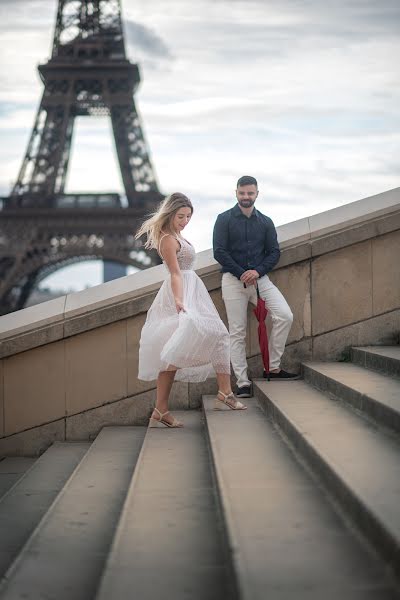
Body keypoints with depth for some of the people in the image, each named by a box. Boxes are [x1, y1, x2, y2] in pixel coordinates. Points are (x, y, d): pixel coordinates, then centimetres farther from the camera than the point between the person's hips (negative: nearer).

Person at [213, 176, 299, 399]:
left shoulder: (265, 222, 11)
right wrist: (241, 273, -12)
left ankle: (273, 367, -3)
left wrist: (257, 271, -9)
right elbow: (219, 252, -5)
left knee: (285, 316, -15)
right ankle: (243, 382, 1)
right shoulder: (224, 219, 1)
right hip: (233, 279, -3)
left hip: (259, 277, 3)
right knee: (237, 332, -3)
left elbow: (274, 252, 8)